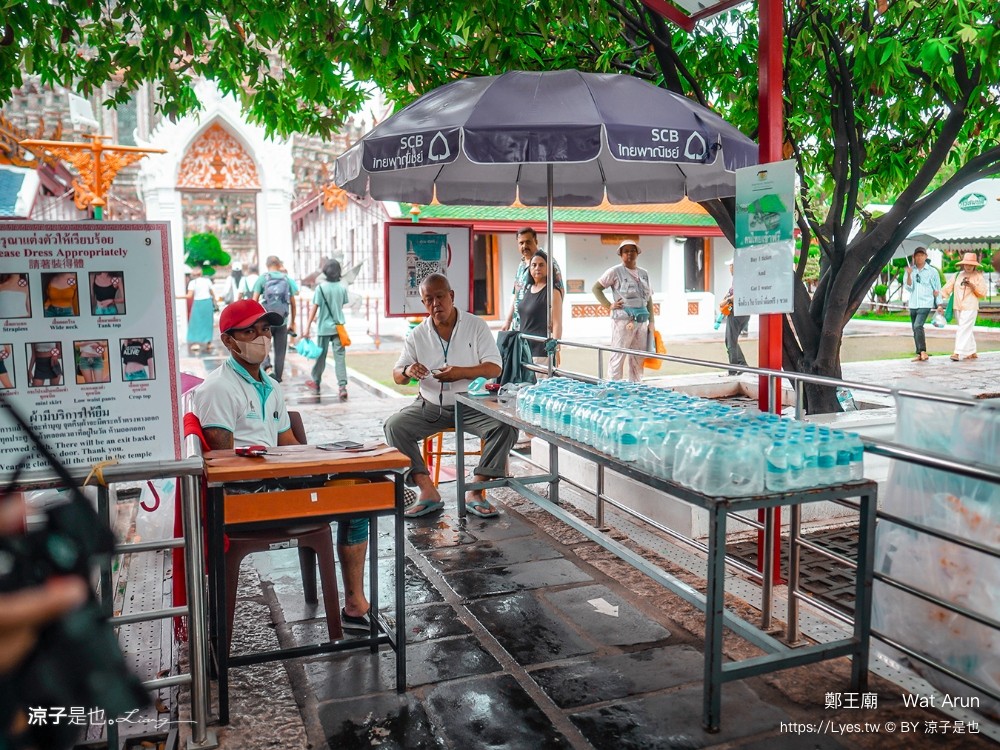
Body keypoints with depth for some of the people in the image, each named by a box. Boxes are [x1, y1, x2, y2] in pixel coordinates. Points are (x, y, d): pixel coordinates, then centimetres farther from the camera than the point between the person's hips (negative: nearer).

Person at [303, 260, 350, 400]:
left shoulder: (321, 287, -9)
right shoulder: (343, 287, 0)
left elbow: (314, 308, -11)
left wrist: (308, 327, -9)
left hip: (324, 327, -2)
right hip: (338, 326, 2)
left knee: (321, 355, 13)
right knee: (340, 356, -2)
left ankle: (316, 382, 30)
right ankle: (343, 386, -14)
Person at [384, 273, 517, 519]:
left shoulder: (476, 326, -1)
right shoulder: (417, 335, 5)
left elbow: (494, 368, -8)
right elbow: (397, 375, 5)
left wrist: (461, 372, -26)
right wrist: (407, 372, -21)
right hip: (430, 406, 2)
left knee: (505, 426, -28)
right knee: (393, 426, -21)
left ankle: (475, 492, -19)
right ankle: (428, 492, -18)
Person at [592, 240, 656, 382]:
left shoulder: (643, 273, 15)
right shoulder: (615, 271, -1)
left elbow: (649, 298, 17)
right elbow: (596, 288, 1)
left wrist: (651, 322, 12)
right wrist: (609, 305, -7)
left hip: (642, 320, 6)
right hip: (623, 319, -6)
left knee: (638, 357, 11)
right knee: (618, 356, -5)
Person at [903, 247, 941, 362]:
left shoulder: (932, 271, 2)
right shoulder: (911, 270, 8)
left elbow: (937, 289, 7)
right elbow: (908, 288, 0)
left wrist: (939, 304, 2)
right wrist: (909, 275, -13)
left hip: (926, 304, -4)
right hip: (913, 304, 4)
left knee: (918, 326, -21)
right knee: (915, 329, 6)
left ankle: (923, 351, -18)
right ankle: (919, 355, 12)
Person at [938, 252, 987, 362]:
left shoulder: (979, 276, 1)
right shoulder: (957, 275, 11)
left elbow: (982, 293, -2)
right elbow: (947, 288, 8)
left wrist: (972, 285, -16)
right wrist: (940, 302, -2)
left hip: (970, 307, -5)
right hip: (958, 307, 5)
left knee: (964, 329, -12)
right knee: (968, 330, 14)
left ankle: (958, 353, -16)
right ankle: (972, 352, 23)